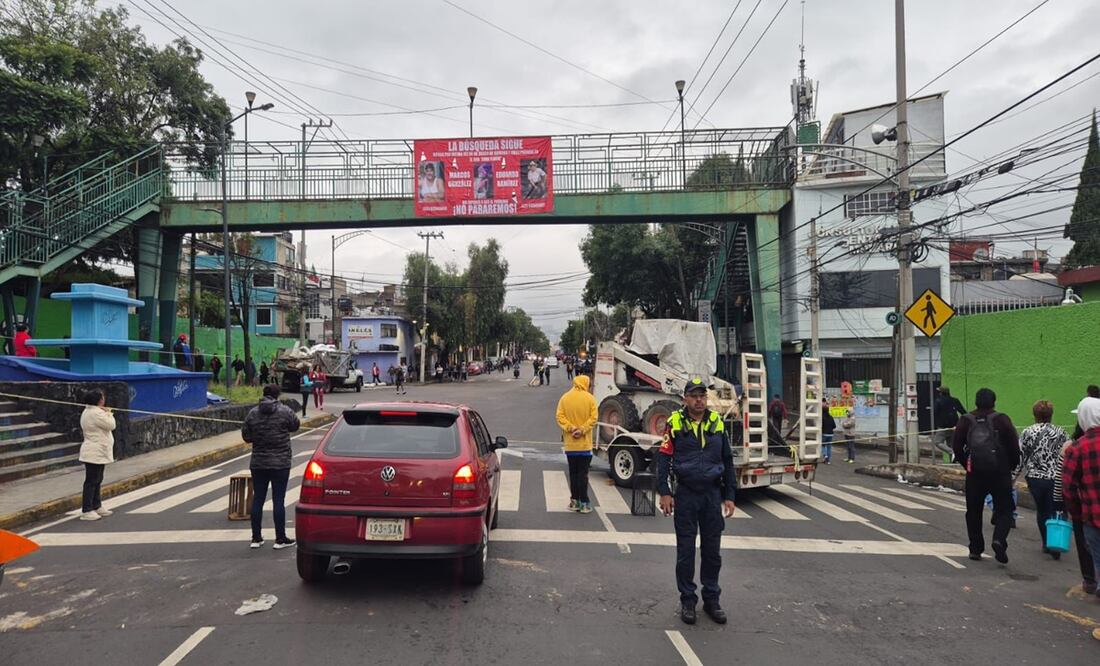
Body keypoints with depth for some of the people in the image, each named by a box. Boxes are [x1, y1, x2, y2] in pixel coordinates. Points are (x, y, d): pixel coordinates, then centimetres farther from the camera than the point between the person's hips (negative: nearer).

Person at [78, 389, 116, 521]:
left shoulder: (87, 412, 15)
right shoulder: (96, 413, -21)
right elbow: (111, 425, -16)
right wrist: (108, 413, -6)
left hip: (96, 453, 11)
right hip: (95, 453, -11)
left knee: (96, 481, 18)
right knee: (91, 481, -6)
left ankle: (96, 506, 27)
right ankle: (86, 511, -2)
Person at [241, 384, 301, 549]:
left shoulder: (252, 413, 0)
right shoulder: (284, 411, -10)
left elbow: (245, 436, 4)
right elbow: (296, 425, 5)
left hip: (257, 463, 3)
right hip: (280, 463, -3)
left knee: (258, 499, 10)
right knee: (278, 500, 1)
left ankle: (256, 538, 16)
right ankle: (280, 539, 6)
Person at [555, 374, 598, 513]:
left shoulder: (565, 398, 0)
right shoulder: (589, 398, -6)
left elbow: (560, 417, -6)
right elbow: (593, 418, -12)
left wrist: (571, 428, -10)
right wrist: (582, 430, -13)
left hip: (570, 443, 2)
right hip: (585, 443, -2)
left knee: (573, 473, 11)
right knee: (583, 473, 1)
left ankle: (574, 500, 13)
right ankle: (584, 503, -1)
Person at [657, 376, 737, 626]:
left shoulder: (717, 423, 4)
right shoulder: (675, 423, -4)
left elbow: (728, 462, 9)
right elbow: (663, 458, -4)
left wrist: (729, 496, 6)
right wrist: (664, 492, -10)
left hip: (712, 493, 3)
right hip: (686, 494, -2)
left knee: (712, 550, 10)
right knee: (686, 550, 6)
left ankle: (711, 599, 24)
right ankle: (687, 600, 19)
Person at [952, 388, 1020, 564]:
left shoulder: (966, 421, 2)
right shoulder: (1002, 420, -4)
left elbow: (956, 446, -1)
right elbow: (1014, 446, -7)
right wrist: (1012, 466, 7)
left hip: (974, 474, 2)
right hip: (1000, 473, -2)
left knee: (974, 511, 11)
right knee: (1004, 509, 5)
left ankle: (975, 549, 13)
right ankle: (999, 539, -17)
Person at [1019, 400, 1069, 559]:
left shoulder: (1027, 432, -2)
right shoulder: (1060, 433, 0)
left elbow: (1019, 456, -3)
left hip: (1034, 477, 1)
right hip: (1056, 478, 0)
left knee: (1041, 510, 16)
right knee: (1054, 511, 4)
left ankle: (1046, 543, 19)